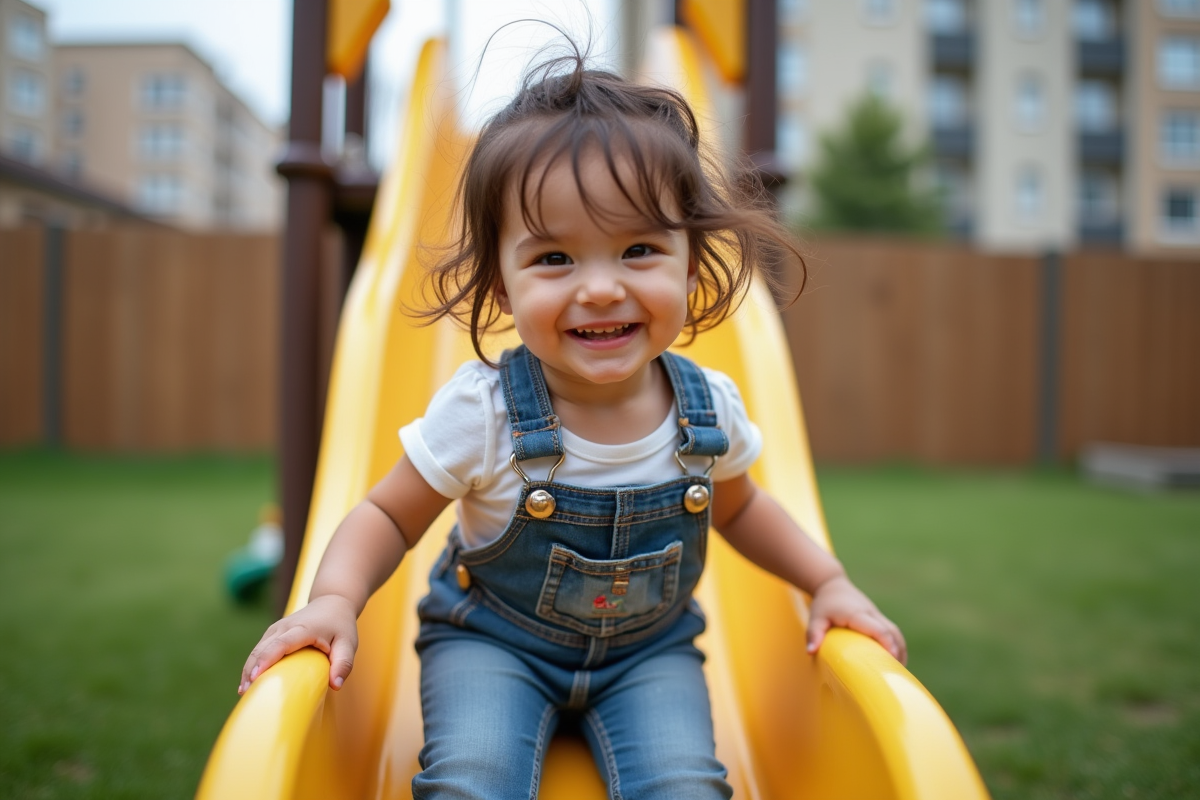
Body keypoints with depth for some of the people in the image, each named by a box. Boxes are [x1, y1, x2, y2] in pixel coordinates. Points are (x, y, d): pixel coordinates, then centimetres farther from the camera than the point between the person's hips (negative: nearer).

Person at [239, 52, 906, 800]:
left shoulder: (710, 408, -14)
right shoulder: (478, 413, -23)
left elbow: (738, 508, 8)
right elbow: (388, 517, -9)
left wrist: (830, 582, -2)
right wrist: (335, 601, -27)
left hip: (650, 648, 2)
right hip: (491, 640, -1)